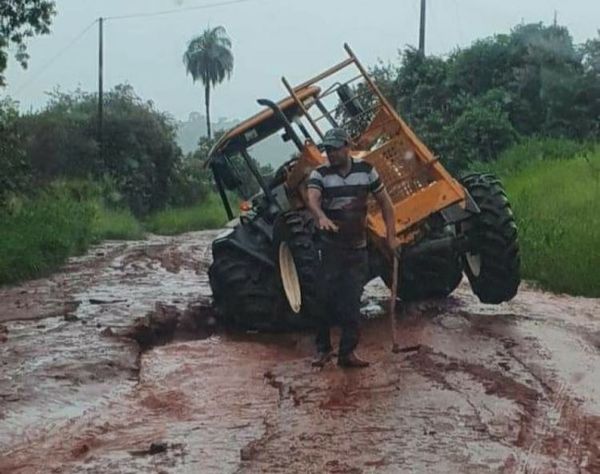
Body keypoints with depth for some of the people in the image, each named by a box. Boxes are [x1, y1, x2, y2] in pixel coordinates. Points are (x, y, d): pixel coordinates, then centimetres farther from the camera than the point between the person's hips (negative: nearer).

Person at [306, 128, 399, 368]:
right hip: (331, 246, -2)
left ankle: (347, 352, 10)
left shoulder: (366, 170, -1)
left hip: (358, 246, 2)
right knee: (328, 298, -2)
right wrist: (321, 217, -49)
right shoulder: (320, 175, -8)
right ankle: (323, 348, 12)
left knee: (352, 302, 3)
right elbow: (312, 200, -27)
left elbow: (385, 202, 7)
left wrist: (391, 236, 1)